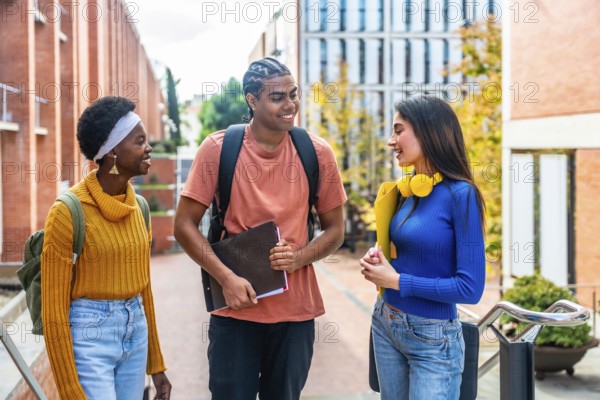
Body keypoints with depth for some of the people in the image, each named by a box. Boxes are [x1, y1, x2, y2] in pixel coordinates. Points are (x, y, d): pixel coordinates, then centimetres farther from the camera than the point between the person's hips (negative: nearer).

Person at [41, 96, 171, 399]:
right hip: (90, 334, -6)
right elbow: (53, 310, -13)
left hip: (136, 331, 6)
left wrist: (156, 363, 15)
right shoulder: (69, 210, -14)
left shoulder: (137, 205, 6)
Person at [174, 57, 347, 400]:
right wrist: (226, 278, -15)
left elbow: (335, 230, 5)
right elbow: (185, 225, -4)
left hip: (296, 311, 2)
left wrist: (299, 258, -14)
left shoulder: (317, 153, -3)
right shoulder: (217, 149, -8)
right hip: (236, 309, -2)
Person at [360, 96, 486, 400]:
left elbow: (470, 288, -20)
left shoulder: (461, 194, -18)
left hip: (432, 339, -7)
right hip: (384, 324, 7)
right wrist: (378, 258, -3)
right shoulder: (407, 189, 2)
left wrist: (396, 280, -17)